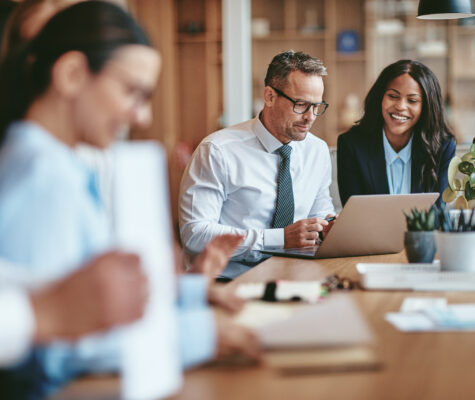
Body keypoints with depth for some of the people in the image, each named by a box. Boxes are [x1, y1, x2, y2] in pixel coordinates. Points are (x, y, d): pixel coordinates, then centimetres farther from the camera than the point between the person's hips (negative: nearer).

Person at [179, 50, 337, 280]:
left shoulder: (318, 151, 12)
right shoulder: (218, 152, -8)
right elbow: (194, 234, -15)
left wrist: (331, 226, -1)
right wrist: (280, 238, -20)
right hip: (228, 282, -5)